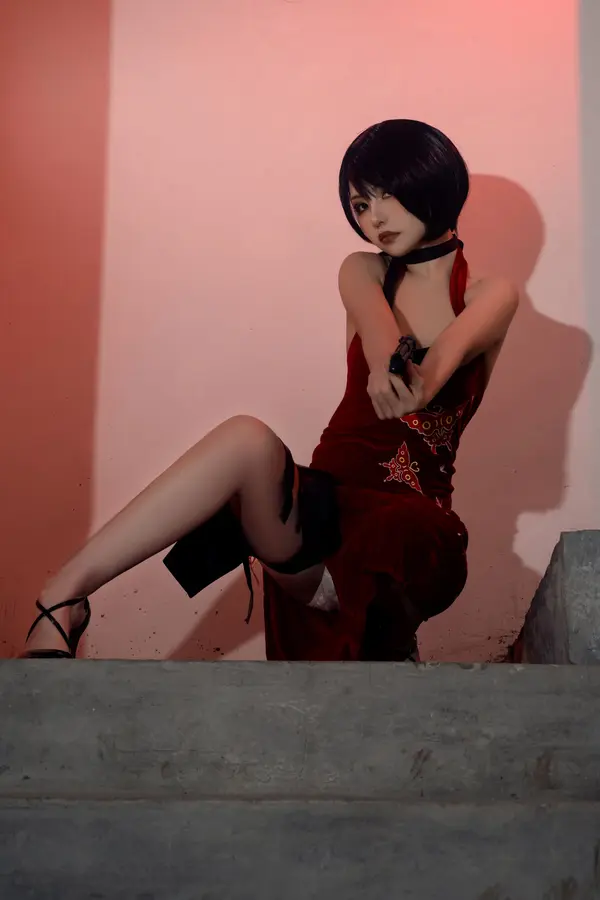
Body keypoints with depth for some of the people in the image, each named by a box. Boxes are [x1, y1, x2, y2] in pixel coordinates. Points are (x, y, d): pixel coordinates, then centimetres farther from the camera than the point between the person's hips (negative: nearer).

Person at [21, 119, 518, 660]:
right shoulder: (363, 272, 14)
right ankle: (64, 599, -34)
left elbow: (451, 348, -18)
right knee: (248, 439, -31)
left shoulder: (490, 297, 8)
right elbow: (373, 318, -13)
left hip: (408, 526, -1)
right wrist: (390, 363, -38)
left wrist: (420, 379, -43)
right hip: (327, 502, 2)